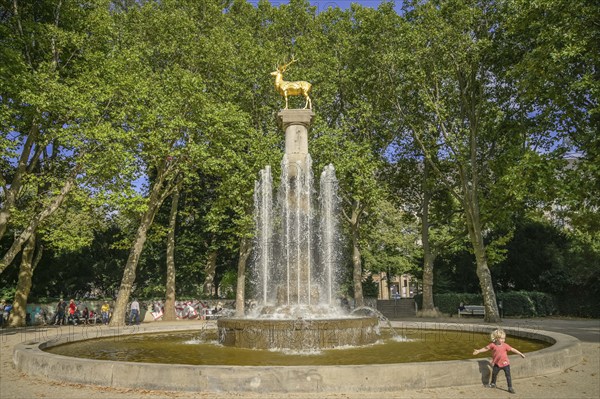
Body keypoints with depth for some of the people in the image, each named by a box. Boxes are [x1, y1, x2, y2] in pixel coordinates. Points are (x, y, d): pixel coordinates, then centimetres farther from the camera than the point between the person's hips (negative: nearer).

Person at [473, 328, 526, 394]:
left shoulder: (505, 345, -11)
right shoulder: (493, 345, -9)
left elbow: (512, 349, -4)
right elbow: (486, 348, 1)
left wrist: (520, 353, -2)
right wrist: (478, 351, 3)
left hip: (505, 363, -2)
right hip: (497, 364, 2)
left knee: (508, 375, -2)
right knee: (494, 374, 15)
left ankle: (510, 388, 9)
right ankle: (493, 384, 37)